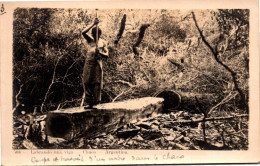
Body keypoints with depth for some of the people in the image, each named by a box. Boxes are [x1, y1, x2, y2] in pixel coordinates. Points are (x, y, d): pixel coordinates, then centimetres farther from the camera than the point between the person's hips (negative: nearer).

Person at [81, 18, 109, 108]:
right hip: (89, 62, 0)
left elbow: (107, 55, 4)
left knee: (97, 82, -3)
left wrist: (100, 52, -17)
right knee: (87, 82, -2)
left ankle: (95, 102, 5)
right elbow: (83, 32, -11)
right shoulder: (90, 39, 9)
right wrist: (93, 24, -13)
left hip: (98, 63, 0)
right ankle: (88, 102, 2)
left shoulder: (103, 42, 10)